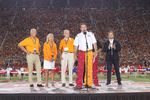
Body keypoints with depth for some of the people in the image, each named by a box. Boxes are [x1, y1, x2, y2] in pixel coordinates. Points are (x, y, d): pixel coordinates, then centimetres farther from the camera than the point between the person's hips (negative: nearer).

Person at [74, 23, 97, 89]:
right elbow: (76, 46, 7)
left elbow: (94, 43, 8)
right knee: (80, 68, -6)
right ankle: (79, 84, -3)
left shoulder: (91, 34, 9)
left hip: (89, 53, 1)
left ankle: (88, 83, 13)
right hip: (81, 52, -1)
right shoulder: (78, 36, 7)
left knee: (89, 68, 3)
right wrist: (75, 55, 2)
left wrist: (95, 52, 0)